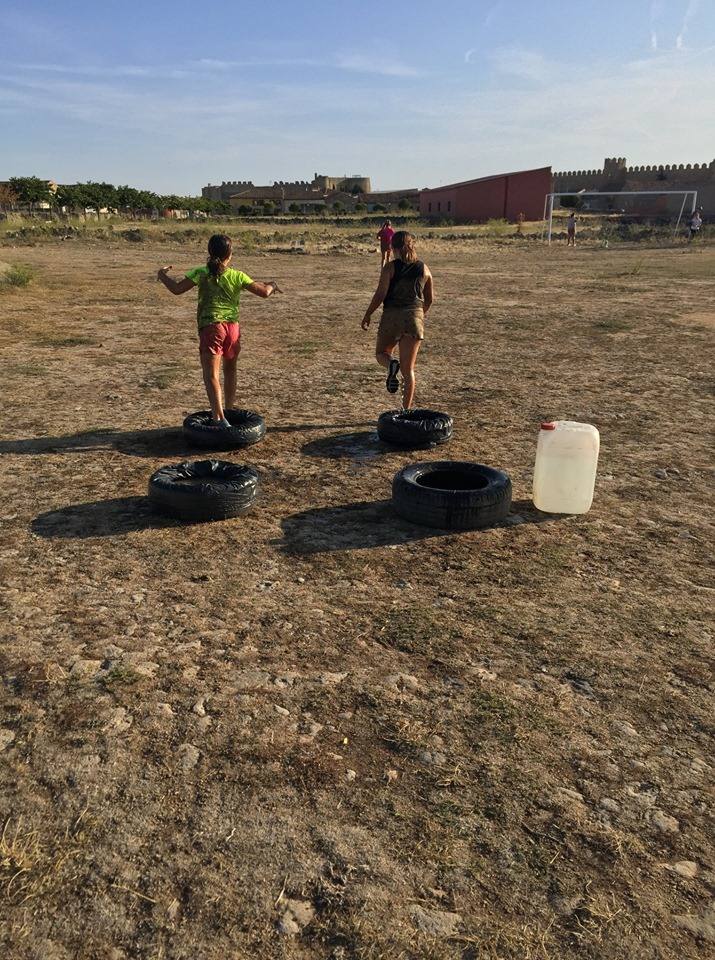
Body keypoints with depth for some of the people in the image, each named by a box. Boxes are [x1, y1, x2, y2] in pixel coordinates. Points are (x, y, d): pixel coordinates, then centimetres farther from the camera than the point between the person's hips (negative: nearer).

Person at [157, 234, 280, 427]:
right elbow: (264, 292, 3)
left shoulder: (201, 273, -2)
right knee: (230, 370, 24)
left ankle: (219, 418, -22)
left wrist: (162, 275, 17)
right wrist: (271, 285, 27)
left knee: (211, 374, -7)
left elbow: (176, 289, -3)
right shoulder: (237, 276, 3)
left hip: (210, 327, -3)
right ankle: (229, 410, 36)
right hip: (233, 327, 3)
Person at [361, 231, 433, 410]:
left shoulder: (390, 267, -4)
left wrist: (367, 315, 1)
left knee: (381, 353, 21)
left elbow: (380, 294, -10)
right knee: (408, 369, 5)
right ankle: (406, 410, 2)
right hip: (415, 318, 3)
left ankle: (392, 364, -15)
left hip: (392, 316, -2)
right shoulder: (424, 268, 7)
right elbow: (430, 299, 13)